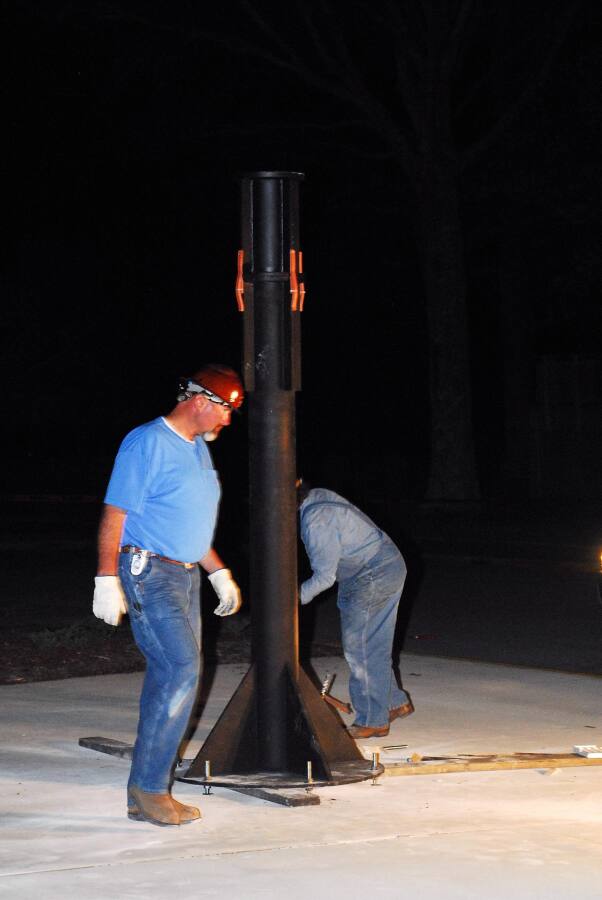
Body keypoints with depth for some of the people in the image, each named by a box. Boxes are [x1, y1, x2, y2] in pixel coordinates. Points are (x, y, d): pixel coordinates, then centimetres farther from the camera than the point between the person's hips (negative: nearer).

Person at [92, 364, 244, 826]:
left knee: (170, 678, 7)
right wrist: (107, 581, -19)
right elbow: (115, 515, -14)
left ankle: (151, 794, 13)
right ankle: (148, 786, -12)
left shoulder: (199, 449, 16)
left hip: (185, 575, 9)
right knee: (182, 669, -17)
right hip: (148, 575, -9)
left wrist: (219, 573, 24)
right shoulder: (148, 443, -12)